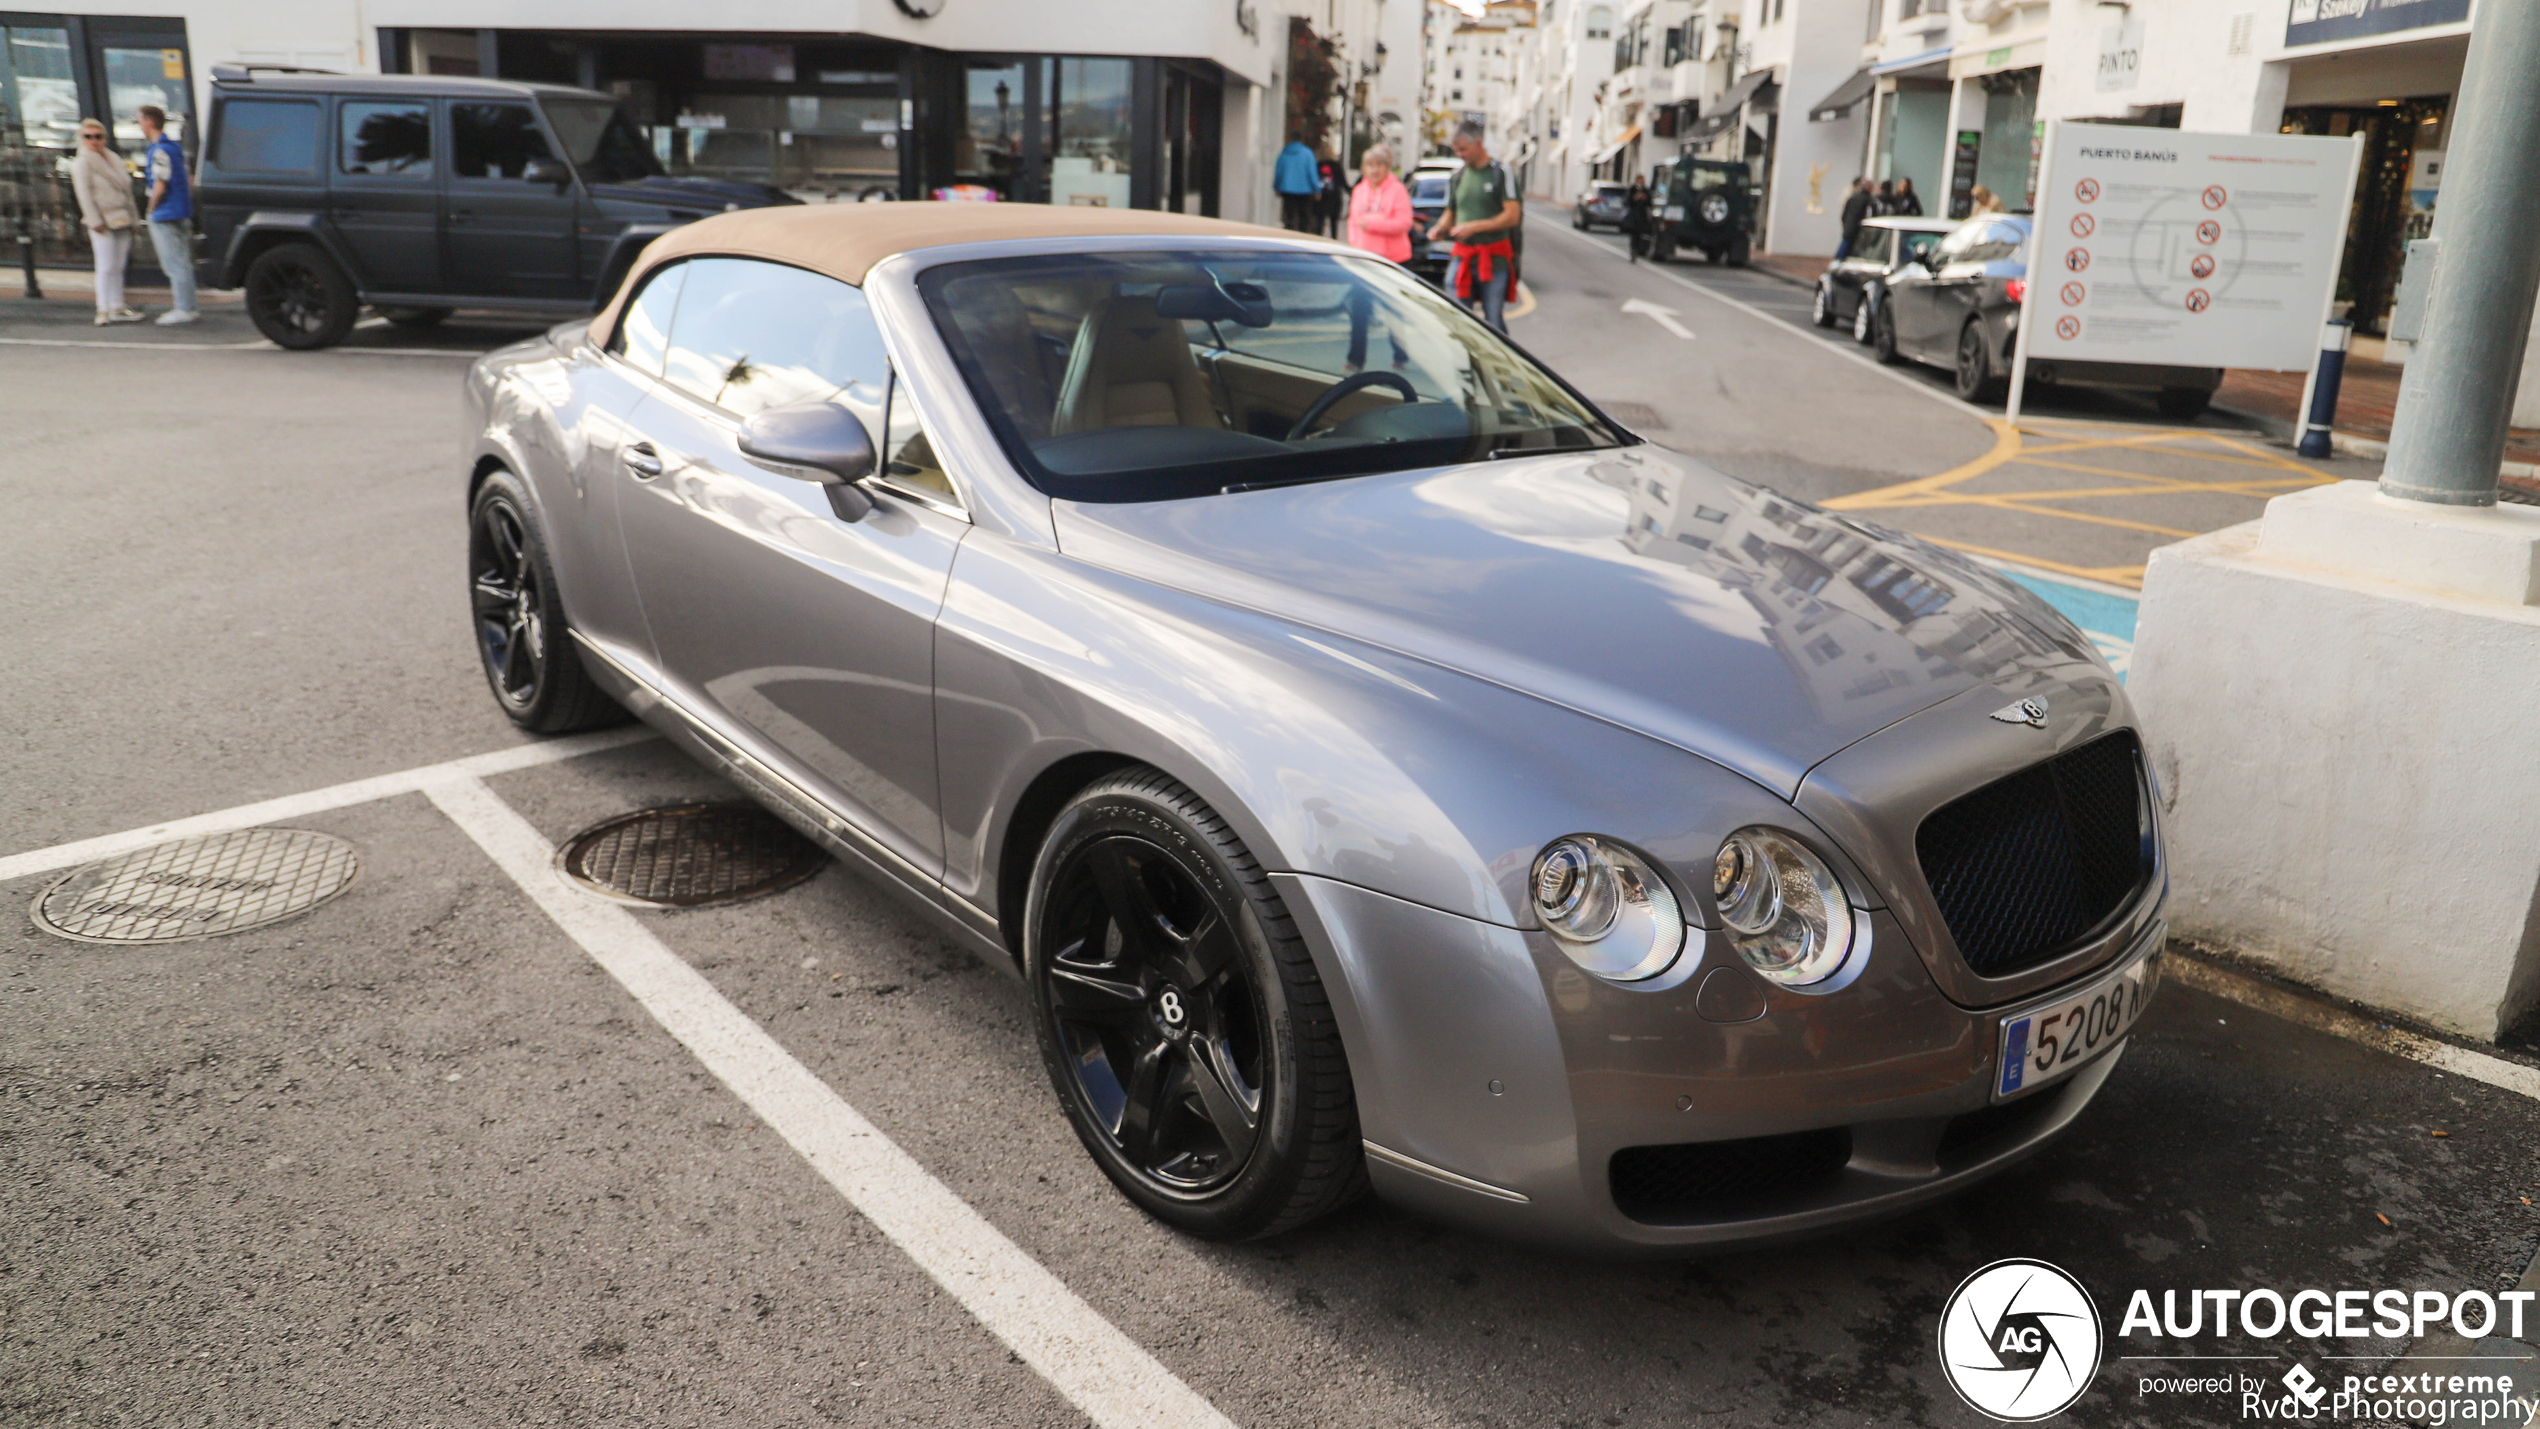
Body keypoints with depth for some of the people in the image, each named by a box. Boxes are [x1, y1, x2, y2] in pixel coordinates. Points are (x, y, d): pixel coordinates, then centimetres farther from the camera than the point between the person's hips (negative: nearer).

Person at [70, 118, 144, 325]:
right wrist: (95, 221, -17)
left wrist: (133, 217, 14)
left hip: (122, 221, 6)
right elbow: (84, 194, -9)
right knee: (106, 268, -8)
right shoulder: (81, 163, -3)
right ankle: (103, 310, -5)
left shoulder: (114, 159, 17)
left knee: (118, 267, 10)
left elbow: (126, 189, 20)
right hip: (104, 223, -6)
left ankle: (117, 308, 15)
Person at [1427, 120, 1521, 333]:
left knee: (1493, 321, 0)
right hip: (1462, 257, 5)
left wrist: (1474, 227, -16)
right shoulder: (1457, 177, 14)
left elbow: (1512, 215, -10)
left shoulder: (1500, 172, -3)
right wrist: (1440, 229, 0)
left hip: (1494, 259, -4)